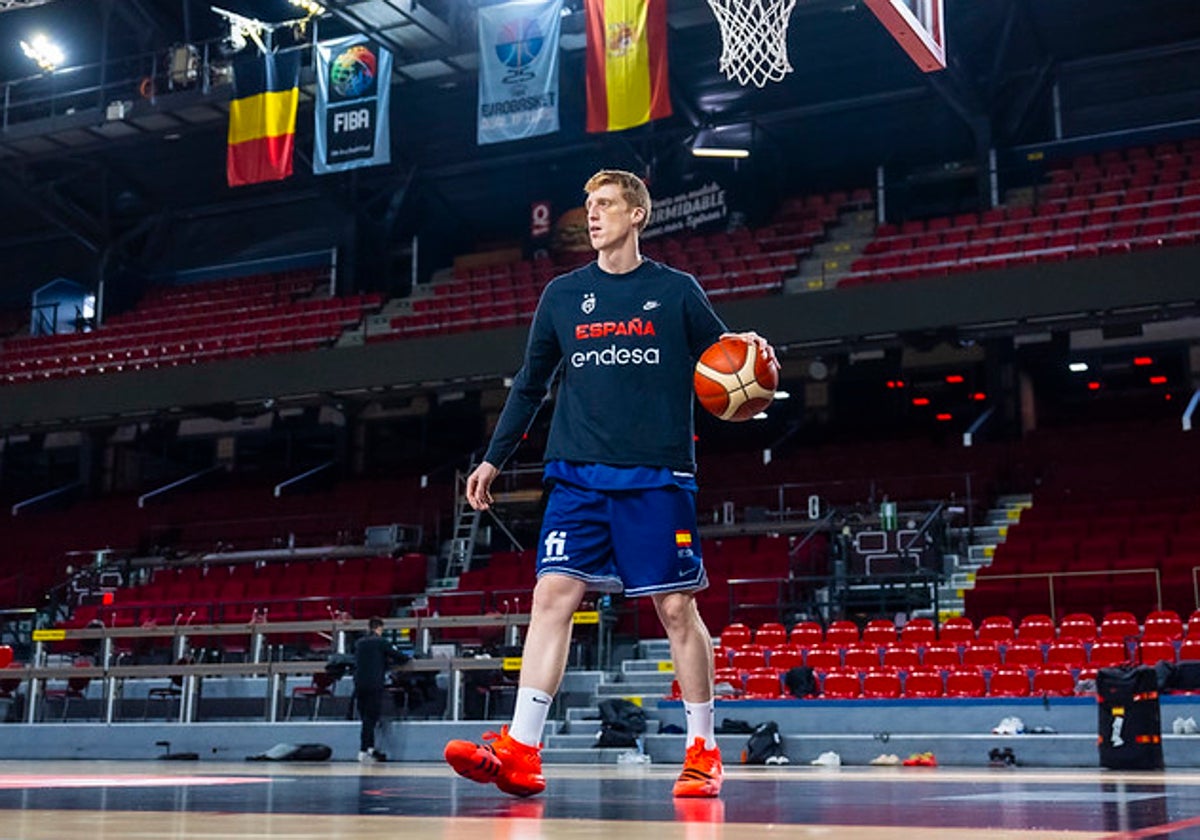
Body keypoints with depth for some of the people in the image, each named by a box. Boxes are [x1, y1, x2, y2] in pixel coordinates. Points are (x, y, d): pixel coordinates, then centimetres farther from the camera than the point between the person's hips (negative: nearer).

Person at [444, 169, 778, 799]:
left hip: (657, 478, -2)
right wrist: (493, 459, 16)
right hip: (578, 476, 2)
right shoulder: (562, 294, 12)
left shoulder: (676, 291, 5)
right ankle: (520, 752, -9)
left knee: (676, 607, 0)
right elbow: (529, 385, 18)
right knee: (552, 594, -9)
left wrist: (747, 351, -13)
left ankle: (703, 752, 14)